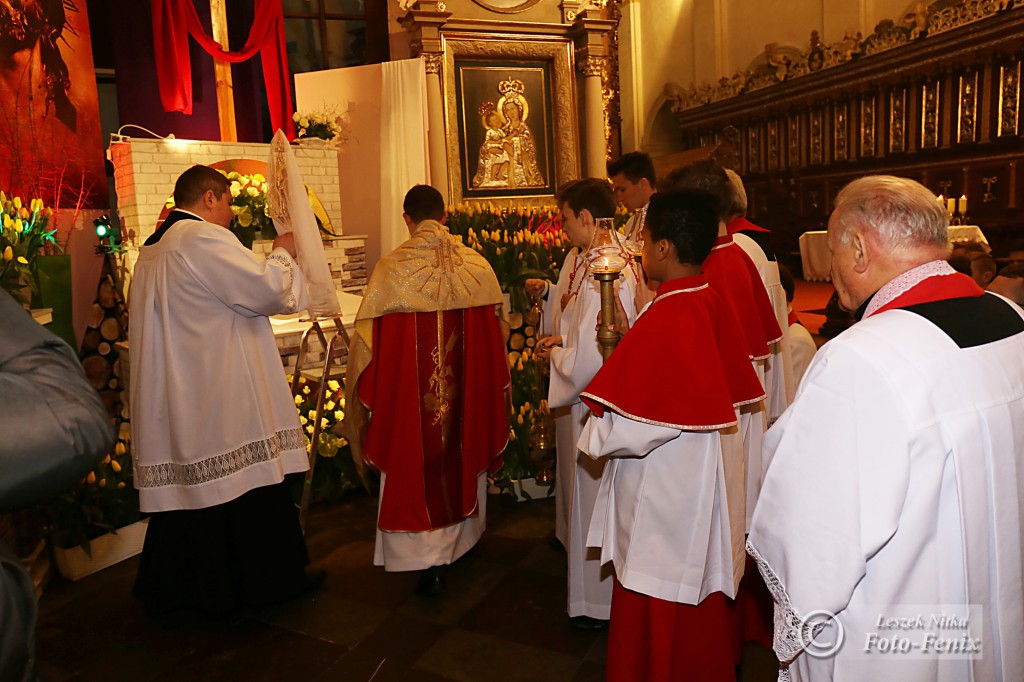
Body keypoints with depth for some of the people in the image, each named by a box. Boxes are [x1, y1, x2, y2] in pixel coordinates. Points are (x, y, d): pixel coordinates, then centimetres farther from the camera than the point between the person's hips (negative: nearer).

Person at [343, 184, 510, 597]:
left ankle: (431, 559, 4)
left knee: (418, 462, 8)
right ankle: (462, 539, 39)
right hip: (468, 387, 3)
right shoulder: (477, 265, -5)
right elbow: (494, 330, 3)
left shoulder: (391, 269, -13)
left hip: (410, 389, -3)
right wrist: (493, 387, 16)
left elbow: (370, 338, -9)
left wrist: (369, 390, 6)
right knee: (463, 454, 20)